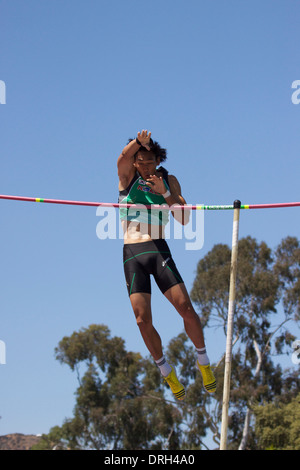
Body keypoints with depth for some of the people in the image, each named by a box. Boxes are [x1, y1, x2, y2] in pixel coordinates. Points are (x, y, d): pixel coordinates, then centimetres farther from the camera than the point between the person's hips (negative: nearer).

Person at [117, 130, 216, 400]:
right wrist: (138, 142, -33)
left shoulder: (168, 181, 12)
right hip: (132, 254, 0)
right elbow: (123, 157, -14)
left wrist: (165, 193, -9)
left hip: (159, 250, 0)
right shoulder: (127, 176, 9)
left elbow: (184, 219, 3)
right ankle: (167, 372, 12)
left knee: (186, 308, -12)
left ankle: (204, 362, 9)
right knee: (143, 319, -8)